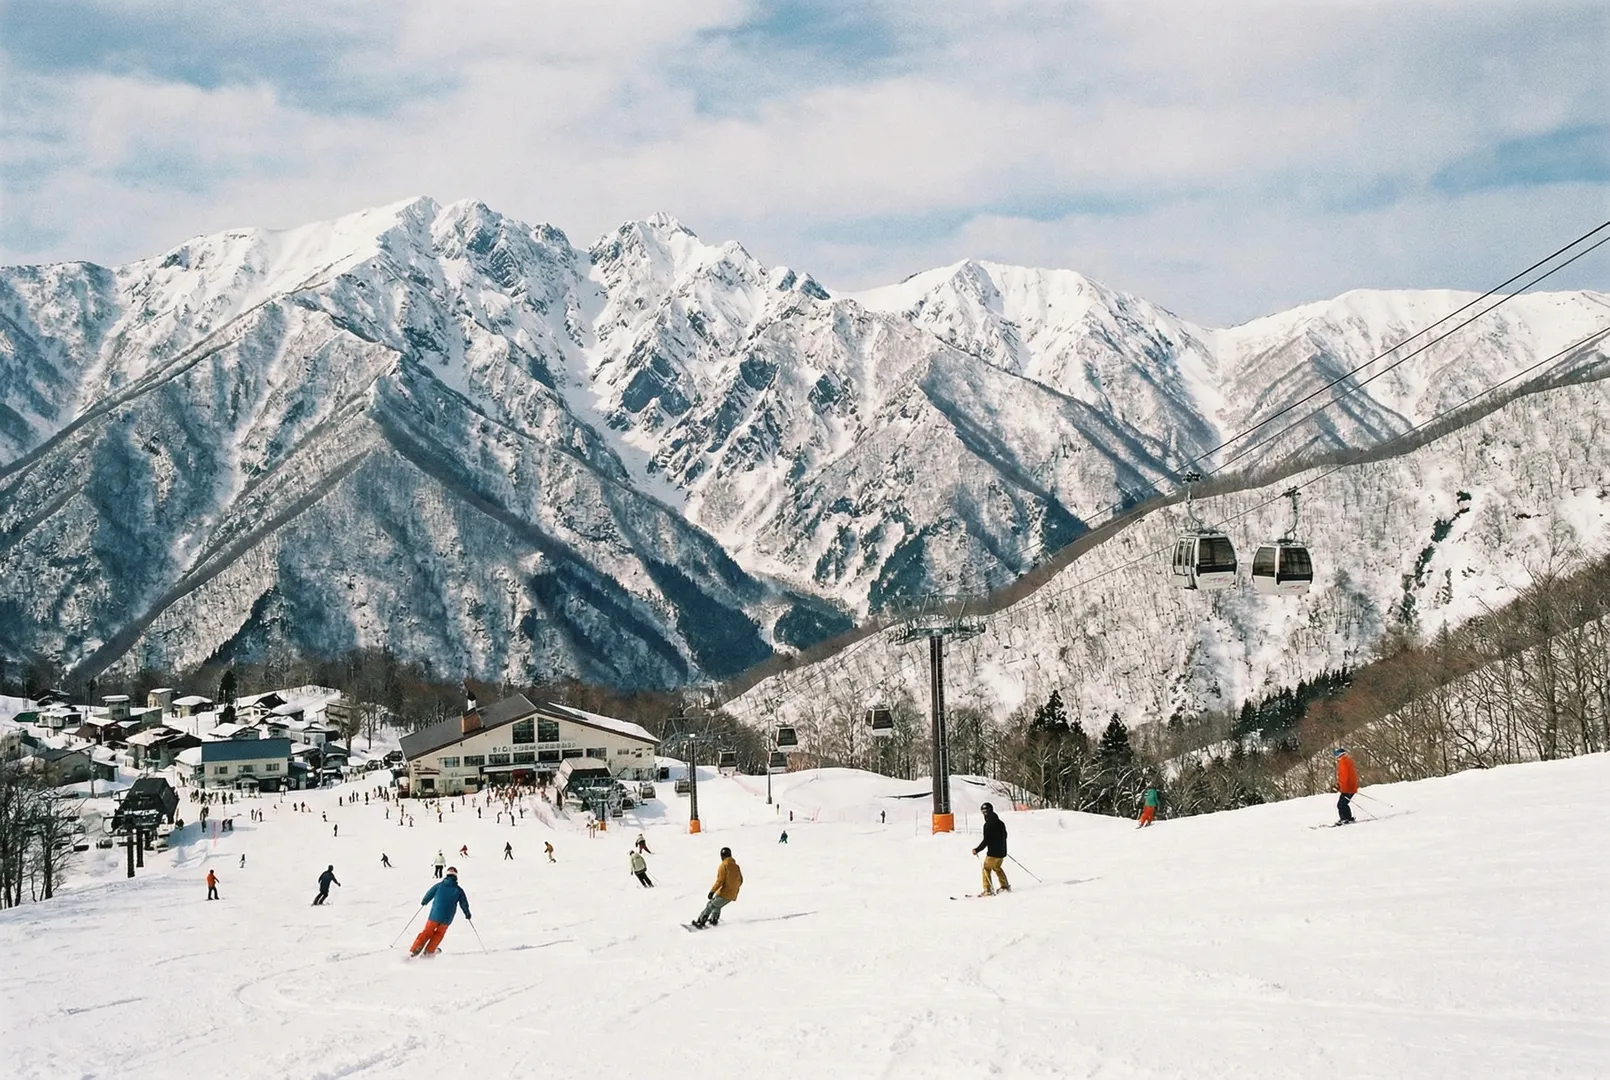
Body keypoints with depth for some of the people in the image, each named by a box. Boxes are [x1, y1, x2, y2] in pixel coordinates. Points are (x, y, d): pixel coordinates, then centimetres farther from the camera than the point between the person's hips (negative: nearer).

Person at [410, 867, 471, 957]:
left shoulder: (439, 885, -5)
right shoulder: (459, 891, -3)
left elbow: (429, 894, 6)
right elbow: (464, 903, 7)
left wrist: (423, 902, 26)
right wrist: (467, 914, 23)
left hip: (435, 915, 0)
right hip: (447, 918, 0)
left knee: (427, 932, 12)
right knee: (439, 934, 20)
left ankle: (414, 950, 5)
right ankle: (429, 951, 18)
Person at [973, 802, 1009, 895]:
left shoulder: (988, 825, -16)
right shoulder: (1001, 823, 8)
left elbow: (986, 841, -19)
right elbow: (1004, 836, 21)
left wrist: (977, 850, -10)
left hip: (992, 853, -7)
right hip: (1002, 852, 7)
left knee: (986, 869, 3)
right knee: (997, 868, 26)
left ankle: (988, 890, -6)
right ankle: (1005, 886, 30)